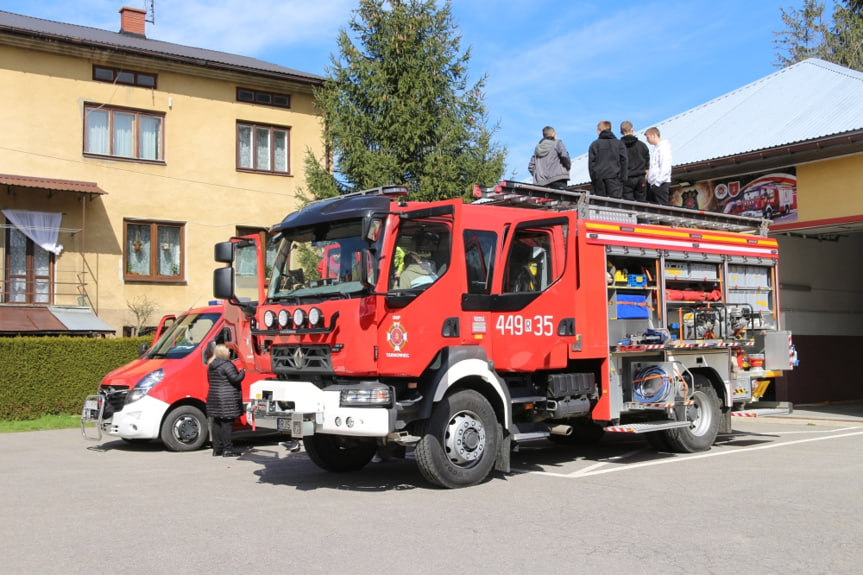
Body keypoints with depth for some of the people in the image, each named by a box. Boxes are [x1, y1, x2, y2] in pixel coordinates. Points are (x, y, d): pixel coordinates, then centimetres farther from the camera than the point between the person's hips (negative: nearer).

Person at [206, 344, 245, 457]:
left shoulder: (211, 365, 13)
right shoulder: (226, 365, -14)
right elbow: (235, 379, -18)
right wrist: (242, 372, 0)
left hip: (213, 397, 9)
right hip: (227, 399, -9)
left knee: (217, 423, 10)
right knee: (226, 423, -6)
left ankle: (216, 449, 14)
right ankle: (227, 449, -5)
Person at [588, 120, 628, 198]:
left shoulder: (594, 144, 7)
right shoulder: (619, 143, 10)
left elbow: (591, 163, 3)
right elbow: (623, 161, 5)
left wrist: (593, 178, 7)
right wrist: (623, 178, 6)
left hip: (598, 178, 0)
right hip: (614, 177, 0)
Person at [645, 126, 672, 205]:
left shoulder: (664, 147, -6)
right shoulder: (656, 148, 22)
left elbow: (665, 168, -16)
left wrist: (657, 183, -19)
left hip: (661, 184, -9)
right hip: (653, 184, 9)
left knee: (662, 206, -12)